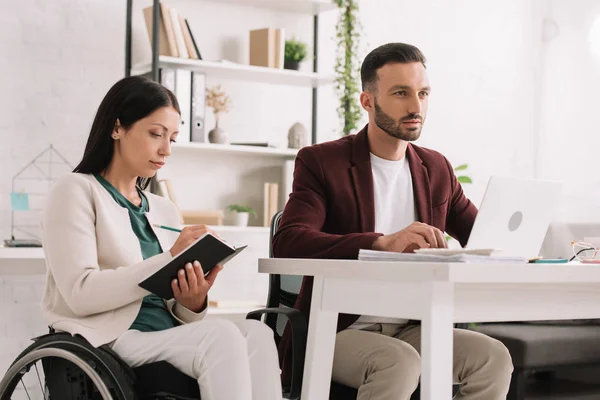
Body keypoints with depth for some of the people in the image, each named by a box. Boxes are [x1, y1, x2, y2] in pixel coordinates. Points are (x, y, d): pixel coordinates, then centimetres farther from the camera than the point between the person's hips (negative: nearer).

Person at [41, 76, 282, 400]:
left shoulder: (165, 211, 20)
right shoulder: (75, 192, 2)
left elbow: (174, 311, 15)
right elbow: (80, 294, -13)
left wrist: (192, 303, -9)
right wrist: (169, 261, -17)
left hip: (169, 336, 6)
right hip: (110, 341, -6)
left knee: (257, 334, -25)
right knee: (222, 335, -31)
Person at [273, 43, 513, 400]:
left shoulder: (436, 169, 12)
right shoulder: (320, 162, -5)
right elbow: (288, 244, -20)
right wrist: (383, 243, -35)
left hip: (410, 330, 5)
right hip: (336, 331, -5)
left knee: (494, 357, -20)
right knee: (400, 363, -34)